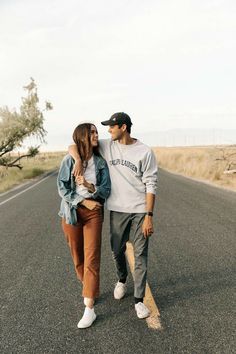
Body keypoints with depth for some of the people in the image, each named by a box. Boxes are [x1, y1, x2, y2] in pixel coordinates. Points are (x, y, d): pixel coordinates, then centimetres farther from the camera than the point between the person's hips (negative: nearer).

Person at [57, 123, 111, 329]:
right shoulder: (69, 161, -5)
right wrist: (83, 201, -16)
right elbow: (62, 189, -6)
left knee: (92, 259, -8)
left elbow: (106, 190, -3)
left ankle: (89, 309, -5)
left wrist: (90, 187, -23)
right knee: (78, 258, 12)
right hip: (71, 213, 1)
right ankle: (90, 289, 38)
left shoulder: (101, 162, -1)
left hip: (94, 213, 0)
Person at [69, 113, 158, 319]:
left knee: (141, 255, 1)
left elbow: (151, 185, -7)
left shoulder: (145, 152, -7)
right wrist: (78, 160, -17)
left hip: (140, 211, -3)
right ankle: (122, 280, 45)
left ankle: (139, 300, 14)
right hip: (117, 210, 3)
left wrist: (149, 216, -12)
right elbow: (73, 146, 6)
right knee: (118, 250, 15)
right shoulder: (107, 146, 2)